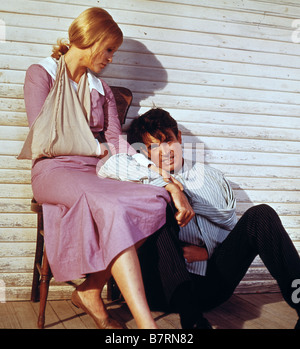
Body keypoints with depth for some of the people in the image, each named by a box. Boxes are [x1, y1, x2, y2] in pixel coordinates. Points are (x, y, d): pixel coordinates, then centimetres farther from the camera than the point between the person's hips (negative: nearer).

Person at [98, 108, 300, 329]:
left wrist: (208, 251, -3)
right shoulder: (143, 183, 11)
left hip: (214, 282, 3)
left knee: (261, 214, -15)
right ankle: (191, 316, -48)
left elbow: (233, 231, 17)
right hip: (170, 286, -2)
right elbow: (108, 168, -11)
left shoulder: (208, 175, 18)